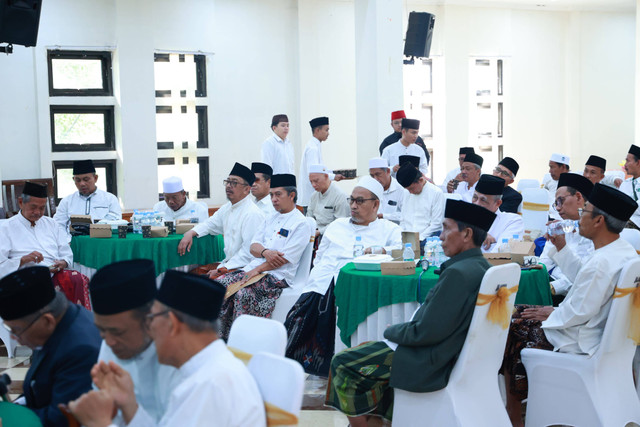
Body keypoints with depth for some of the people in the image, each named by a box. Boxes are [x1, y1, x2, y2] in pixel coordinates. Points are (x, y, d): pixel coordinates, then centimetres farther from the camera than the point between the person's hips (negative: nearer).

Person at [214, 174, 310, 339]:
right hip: (253, 269, 8)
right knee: (220, 284, -13)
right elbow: (253, 246, 11)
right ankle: (221, 338, -10)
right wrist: (265, 252, -12)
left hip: (278, 275, -7)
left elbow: (284, 258, -12)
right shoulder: (269, 220, 20)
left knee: (244, 292, -32)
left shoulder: (301, 224, -4)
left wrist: (258, 270, -15)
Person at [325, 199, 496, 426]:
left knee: (342, 363, 1)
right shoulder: (481, 267, 2)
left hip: (429, 364, -10)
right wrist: (399, 329, 8)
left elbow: (425, 332, -24)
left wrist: (392, 330, -6)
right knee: (363, 350, 22)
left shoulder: (458, 273, -27)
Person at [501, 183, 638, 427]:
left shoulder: (600, 262, -30)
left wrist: (551, 314, -8)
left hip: (580, 343, -10)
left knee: (511, 334, 7)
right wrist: (561, 248, 14)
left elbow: (579, 313, -25)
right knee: (520, 314, 19)